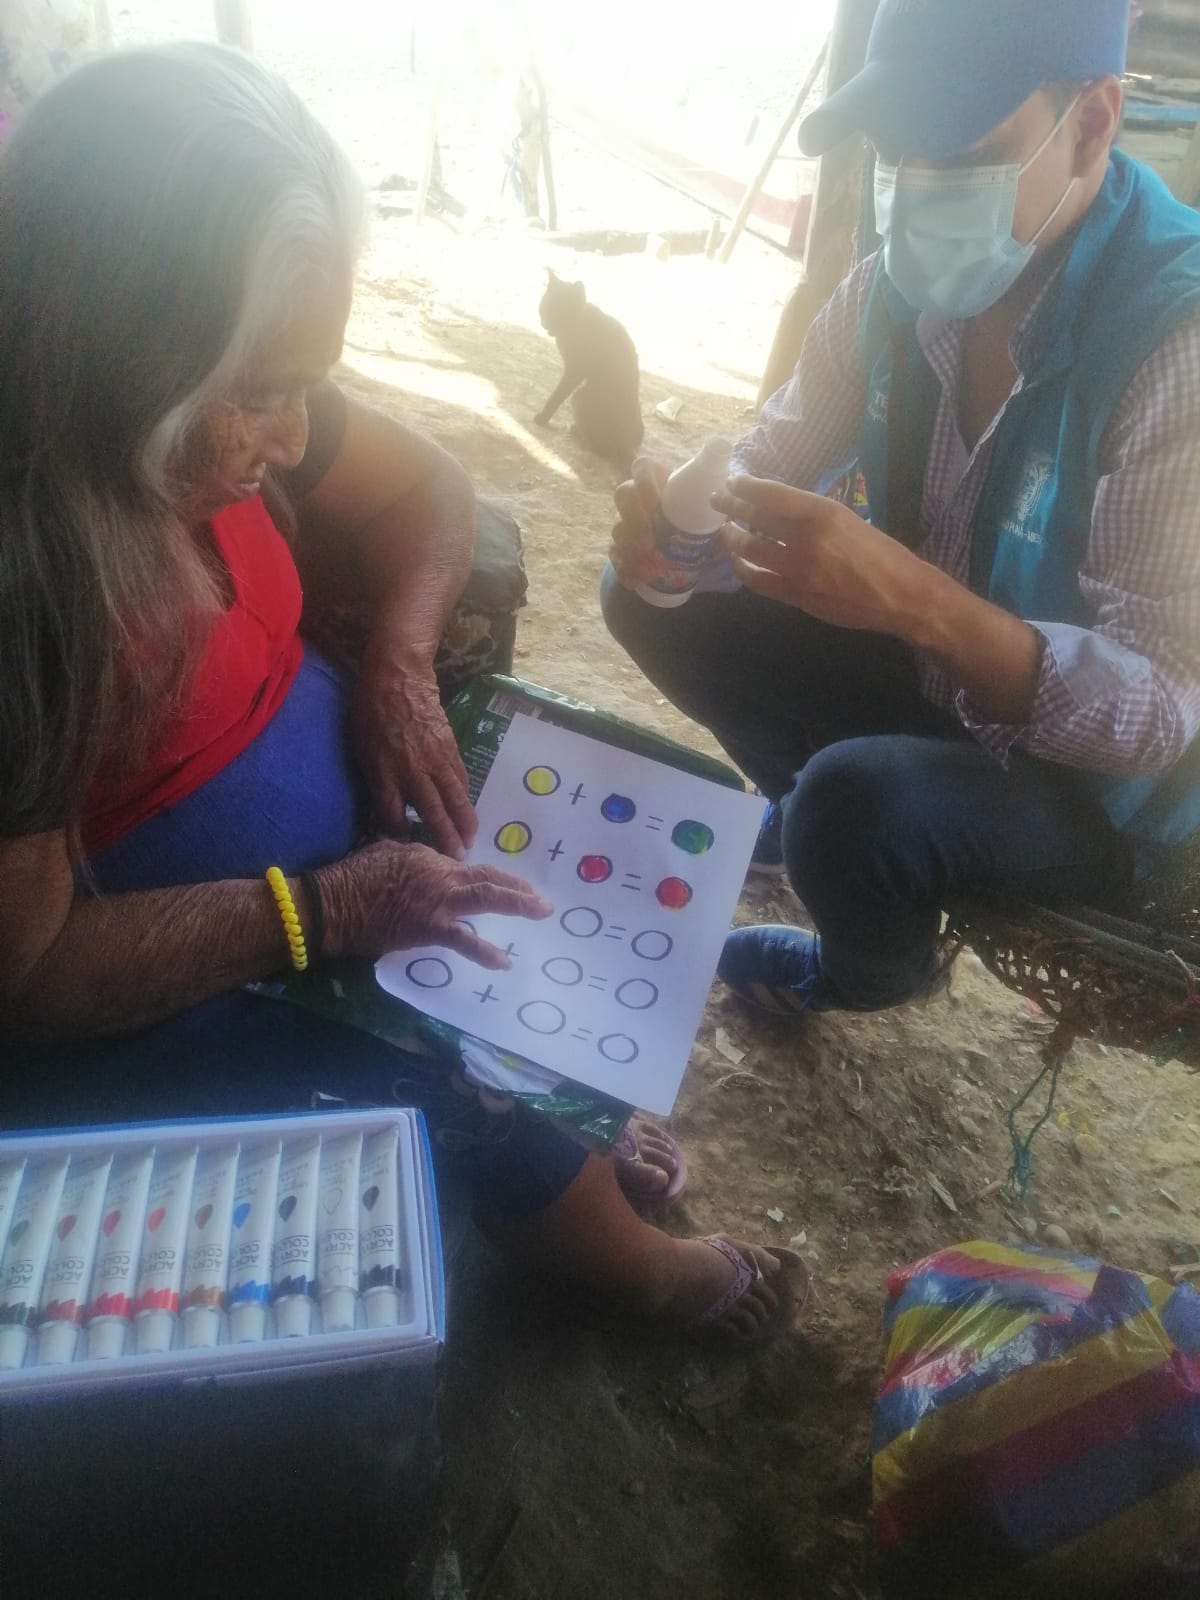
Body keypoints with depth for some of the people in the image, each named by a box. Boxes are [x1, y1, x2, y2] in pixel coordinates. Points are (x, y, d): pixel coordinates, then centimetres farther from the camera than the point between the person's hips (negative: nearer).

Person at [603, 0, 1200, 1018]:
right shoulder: (899, 287, -9)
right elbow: (771, 471, -2)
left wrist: (916, 601, -47)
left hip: (1095, 777, -5)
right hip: (924, 667, 6)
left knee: (856, 805, -34)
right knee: (655, 597, -2)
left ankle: (878, 968, 6)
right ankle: (818, 817, 20)